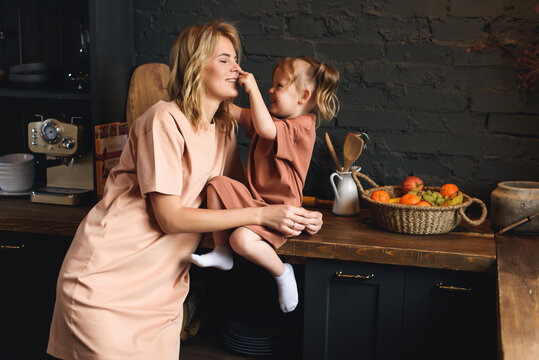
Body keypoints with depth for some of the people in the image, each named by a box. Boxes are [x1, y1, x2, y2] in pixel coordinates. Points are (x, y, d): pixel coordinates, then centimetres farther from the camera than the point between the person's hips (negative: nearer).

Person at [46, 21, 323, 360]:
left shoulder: (225, 128, 8)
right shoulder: (166, 120, -17)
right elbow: (171, 217, -20)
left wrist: (298, 213, -7)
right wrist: (262, 214, -20)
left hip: (164, 287, 7)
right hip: (106, 278, -7)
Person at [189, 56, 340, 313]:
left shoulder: (300, 128, -16)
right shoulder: (274, 119, 13)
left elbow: (265, 129, -35)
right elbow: (238, 114, 18)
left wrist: (253, 89, -29)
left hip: (276, 208, -9)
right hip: (254, 199, 9)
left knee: (241, 239, -30)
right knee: (216, 185, -9)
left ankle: (282, 273, -1)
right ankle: (221, 251, 0)